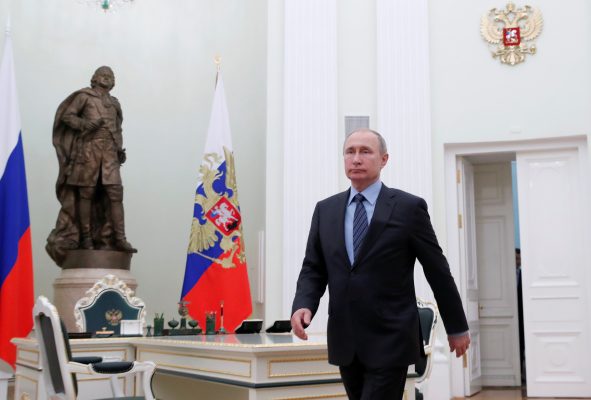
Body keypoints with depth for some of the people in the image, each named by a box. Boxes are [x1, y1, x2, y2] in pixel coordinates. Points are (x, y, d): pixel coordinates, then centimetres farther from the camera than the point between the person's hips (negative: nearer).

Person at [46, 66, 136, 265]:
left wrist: (120, 150, 11)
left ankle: (119, 239, -11)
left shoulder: (114, 103, 24)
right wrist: (85, 124, -15)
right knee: (86, 192, -4)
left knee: (115, 193, -8)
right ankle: (86, 237, 2)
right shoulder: (84, 95, 9)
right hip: (88, 147, -4)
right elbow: (66, 115, 1)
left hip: (109, 152, 4)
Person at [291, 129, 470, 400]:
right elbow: (313, 268, 9)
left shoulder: (409, 207, -4)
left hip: (390, 340, -4)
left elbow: (438, 271, 2)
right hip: (344, 341, 5)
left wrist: (456, 327, 8)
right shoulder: (325, 210, 9)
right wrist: (303, 305, -11)